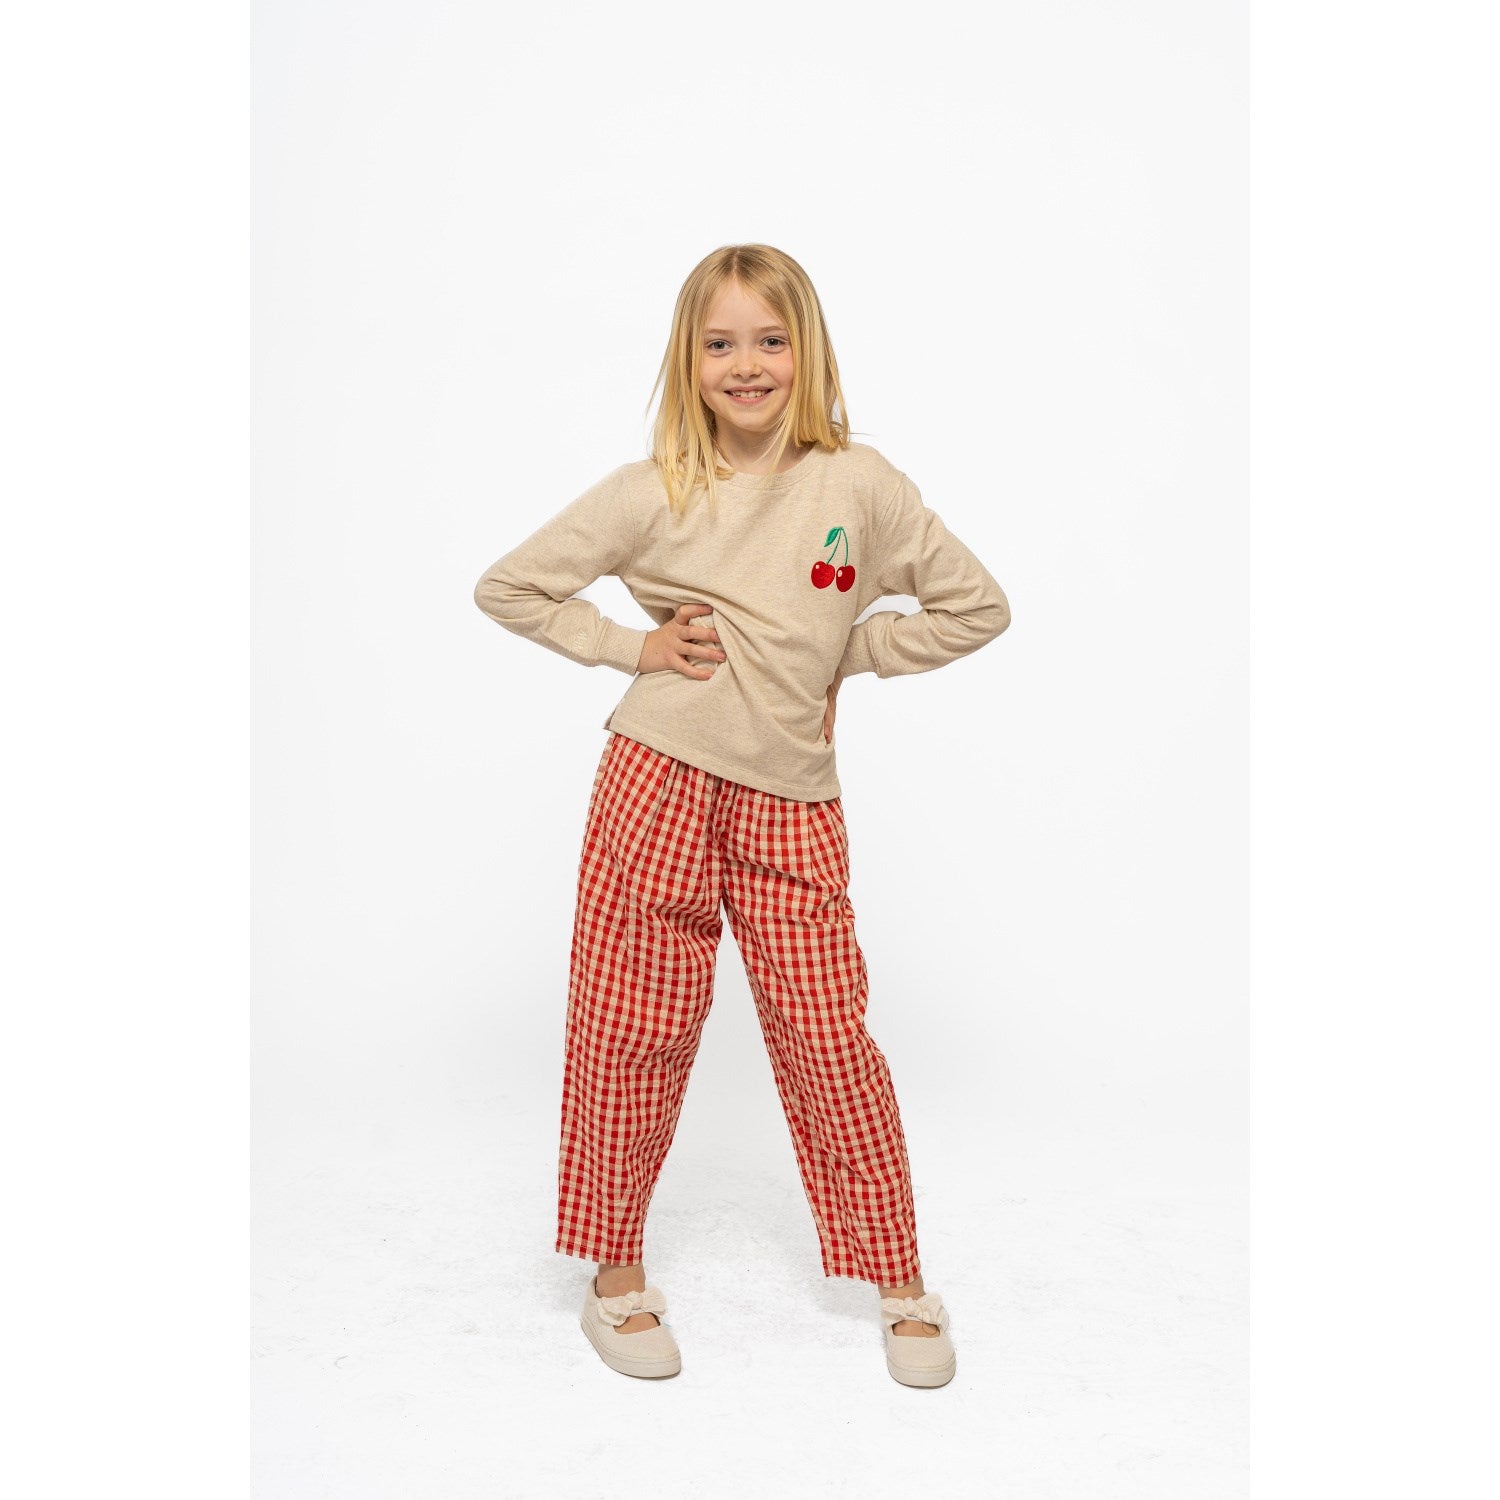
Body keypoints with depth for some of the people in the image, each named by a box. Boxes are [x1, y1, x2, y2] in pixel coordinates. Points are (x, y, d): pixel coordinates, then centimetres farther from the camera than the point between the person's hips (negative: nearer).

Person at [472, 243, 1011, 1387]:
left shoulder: (857, 484, 1)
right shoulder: (651, 494, -1)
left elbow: (977, 606, 8)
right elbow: (507, 587, 6)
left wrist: (841, 654, 3)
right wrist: (632, 647, -3)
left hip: (792, 800, 1)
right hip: (658, 781, 0)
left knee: (828, 1036, 2)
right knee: (634, 1030, 5)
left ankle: (903, 1280, 22)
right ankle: (617, 1270, 27)